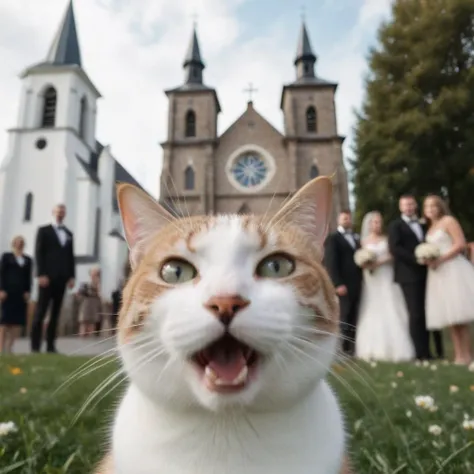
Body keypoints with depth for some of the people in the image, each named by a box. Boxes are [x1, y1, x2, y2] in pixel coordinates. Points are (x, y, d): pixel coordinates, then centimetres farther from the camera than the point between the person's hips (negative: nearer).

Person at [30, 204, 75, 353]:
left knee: (55, 313, 4)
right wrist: (41, 274, -13)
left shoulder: (69, 233, 19)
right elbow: (38, 253, -2)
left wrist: (72, 276, 4)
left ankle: (51, 345, 6)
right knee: (40, 312, -4)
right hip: (47, 277, -4)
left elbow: (71, 256, 15)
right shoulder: (43, 230, 7)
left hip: (62, 278, 4)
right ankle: (35, 346, 0)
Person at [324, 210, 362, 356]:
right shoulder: (333, 238, 0)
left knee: (355, 316, 5)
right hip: (345, 284, -5)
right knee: (345, 316, 0)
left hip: (358, 282, 5)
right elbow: (330, 263, -8)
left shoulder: (356, 238, 21)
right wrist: (338, 284, -16)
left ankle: (354, 345, 12)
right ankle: (345, 347, 8)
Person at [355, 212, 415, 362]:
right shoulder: (364, 241, 9)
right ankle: (374, 349, 5)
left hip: (388, 278, 0)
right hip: (371, 280, 0)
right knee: (373, 312, -1)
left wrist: (380, 262, -14)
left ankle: (394, 348, 2)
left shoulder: (387, 239, 8)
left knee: (391, 312, -4)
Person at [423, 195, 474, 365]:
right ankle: (458, 354, 9)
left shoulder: (449, 220, -1)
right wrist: (428, 260, -1)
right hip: (438, 273, 7)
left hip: (453, 270, -7)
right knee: (449, 315, 5)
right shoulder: (430, 228, 20)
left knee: (459, 314, -9)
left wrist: (440, 260, -17)